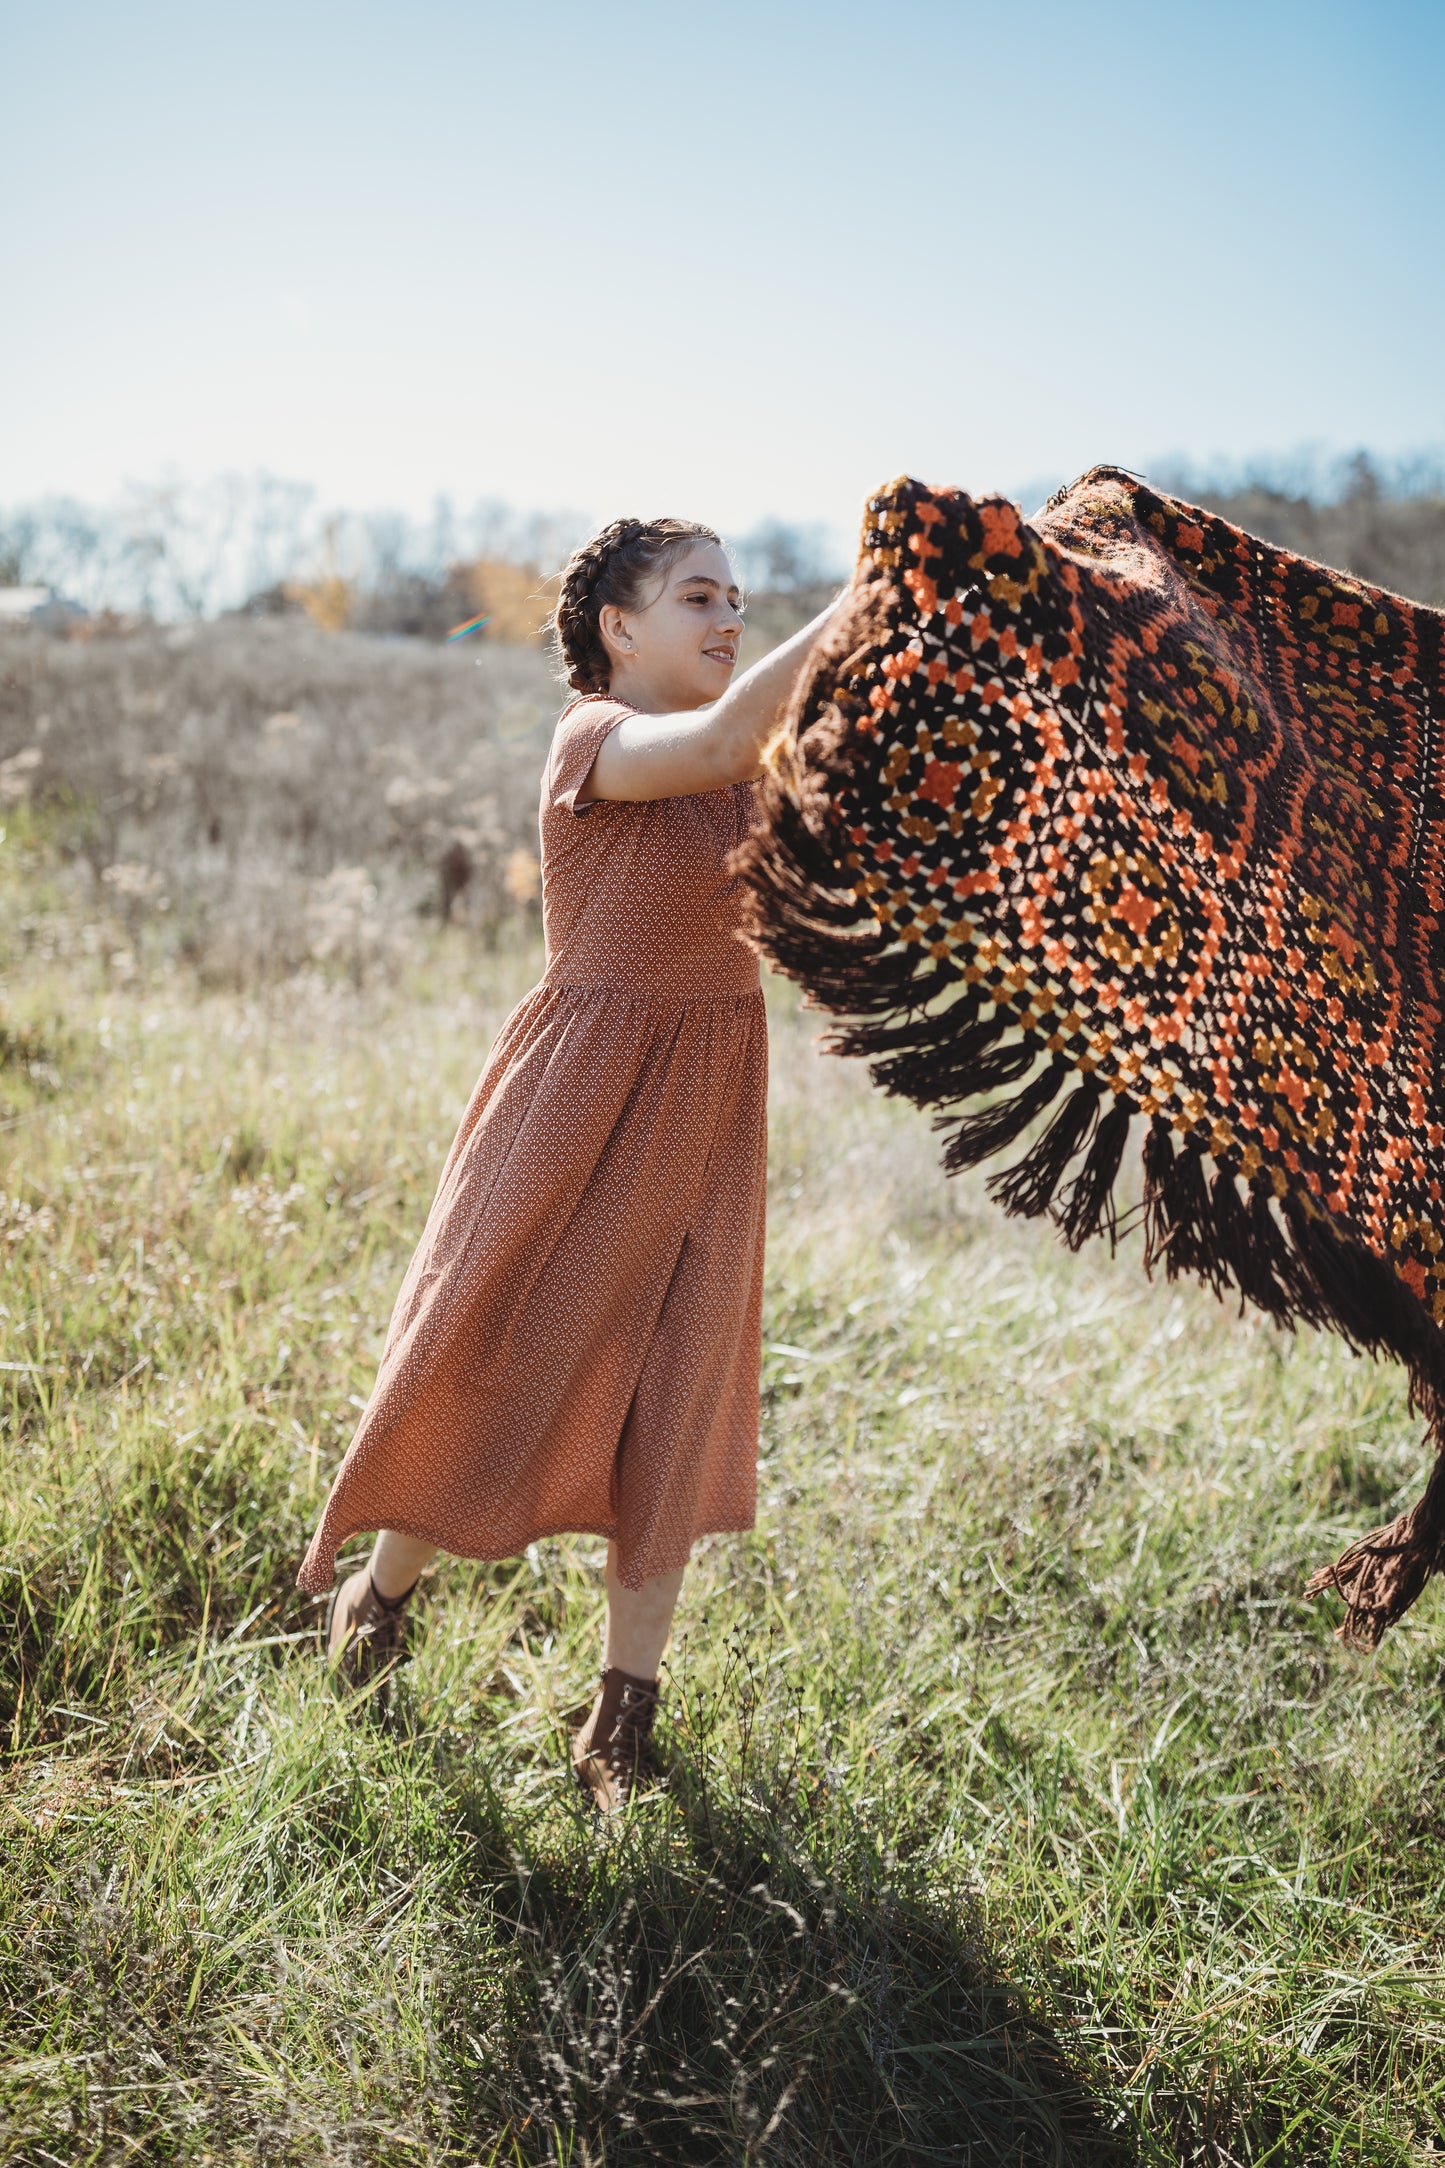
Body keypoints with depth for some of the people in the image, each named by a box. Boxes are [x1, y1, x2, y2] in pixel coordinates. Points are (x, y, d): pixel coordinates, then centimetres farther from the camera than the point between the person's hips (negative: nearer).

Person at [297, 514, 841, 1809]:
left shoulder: (749, 771, 10)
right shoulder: (594, 741, -12)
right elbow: (722, 738, -31)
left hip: (709, 1105, 6)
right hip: (585, 1097, -6)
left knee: (674, 1405, 6)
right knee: (495, 1364, 7)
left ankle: (624, 1724, 17)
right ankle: (382, 1583, 38)